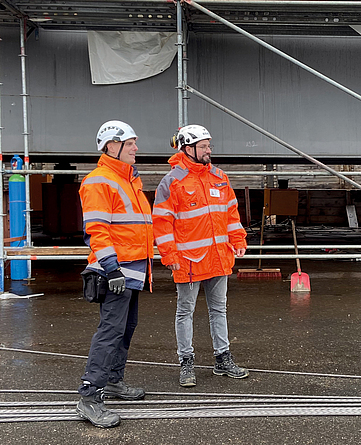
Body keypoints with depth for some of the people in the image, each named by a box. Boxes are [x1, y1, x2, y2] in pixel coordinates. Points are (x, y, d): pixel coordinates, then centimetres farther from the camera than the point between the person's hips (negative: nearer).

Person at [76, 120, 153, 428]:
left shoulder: (131, 180, 20)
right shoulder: (99, 181, -10)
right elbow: (96, 229, -18)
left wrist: (146, 262, 25)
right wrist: (111, 267, -24)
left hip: (135, 268, 10)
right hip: (117, 269, -10)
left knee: (127, 326, 16)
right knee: (112, 329, -12)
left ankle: (113, 380, 30)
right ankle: (89, 396, -7)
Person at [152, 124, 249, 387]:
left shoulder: (219, 177, 10)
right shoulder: (172, 181, -9)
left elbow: (231, 211, 17)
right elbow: (161, 220, -10)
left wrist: (238, 240, 9)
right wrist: (169, 255, -15)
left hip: (219, 257, 6)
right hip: (188, 259, -6)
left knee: (219, 309, 15)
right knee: (186, 311, 6)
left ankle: (223, 360, 27)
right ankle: (187, 363, 19)